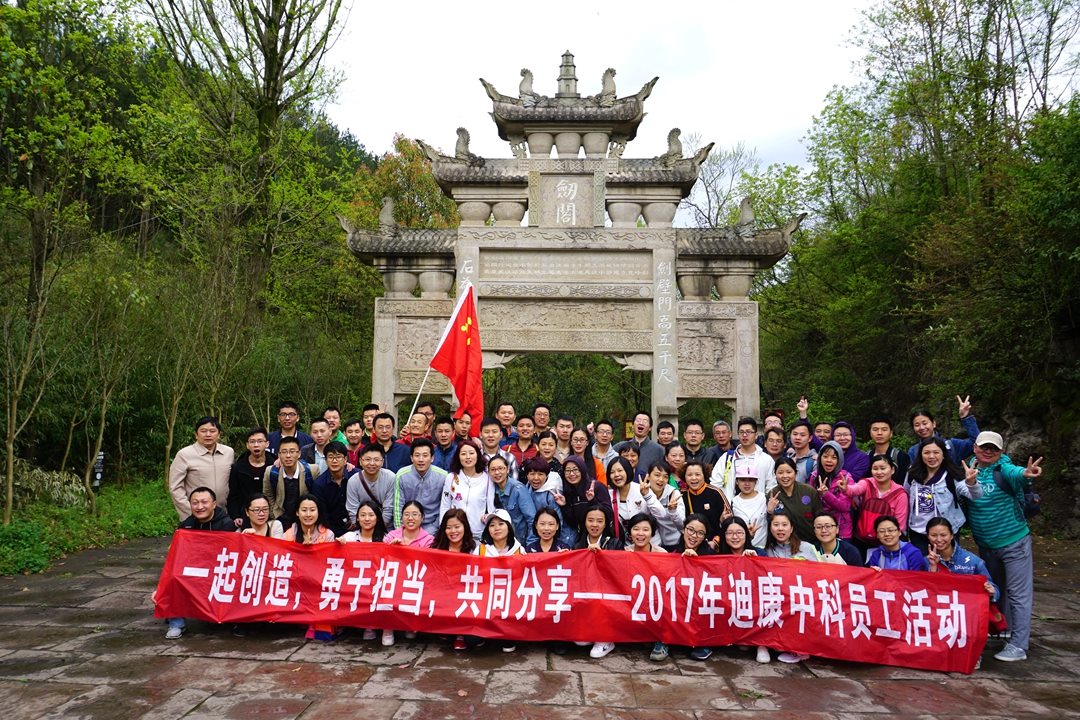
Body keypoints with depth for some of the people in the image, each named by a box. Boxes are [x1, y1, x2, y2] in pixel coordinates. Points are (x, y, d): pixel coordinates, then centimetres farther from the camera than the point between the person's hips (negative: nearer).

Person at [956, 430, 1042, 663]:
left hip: (1014, 541, -5)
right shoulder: (969, 469, -2)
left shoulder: (1003, 467, -15)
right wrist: (969, 482, -24)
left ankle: (1018, 645, 5)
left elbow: (1013, 472, -36)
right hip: (985, 545, 6)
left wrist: (1025, 473, -61)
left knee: (1018, 593, 0)